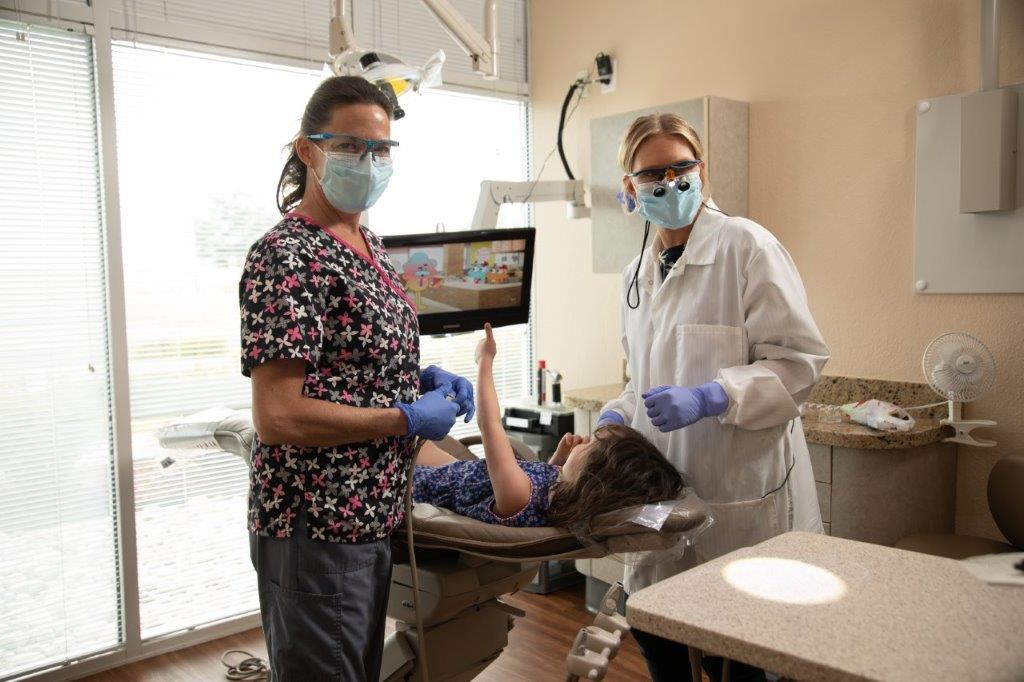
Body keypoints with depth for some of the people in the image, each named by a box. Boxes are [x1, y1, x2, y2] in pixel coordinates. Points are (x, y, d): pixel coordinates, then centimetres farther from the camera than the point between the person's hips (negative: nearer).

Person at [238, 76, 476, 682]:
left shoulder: (369, 245, 9)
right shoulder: (285, 256, -18)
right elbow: (277, 418, -23)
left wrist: (423, 377, 2)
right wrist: (409, 418, -18)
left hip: (373, 516, 9)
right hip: (314, 527, -9)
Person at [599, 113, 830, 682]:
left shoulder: (747, 246, -8)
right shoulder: (636, 273, 12)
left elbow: (798, 362, -12)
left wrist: (707, 398, -23)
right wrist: (620, 414, 4)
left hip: (741, 494, -6)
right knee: (653, 633, 13)